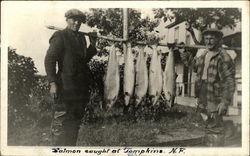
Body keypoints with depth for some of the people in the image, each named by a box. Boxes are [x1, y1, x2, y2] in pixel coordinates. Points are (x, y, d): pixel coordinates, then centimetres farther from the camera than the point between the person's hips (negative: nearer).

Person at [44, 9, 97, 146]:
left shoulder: (81, 37, 17)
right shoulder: (60, 36, -4)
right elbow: (49, 59, -10)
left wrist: (92, 44, 7)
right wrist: (53, 83, -18)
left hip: (81, 87, 7)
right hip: (65, 87, -7)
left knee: (75, 121, 14)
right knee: (60, 123, -4)